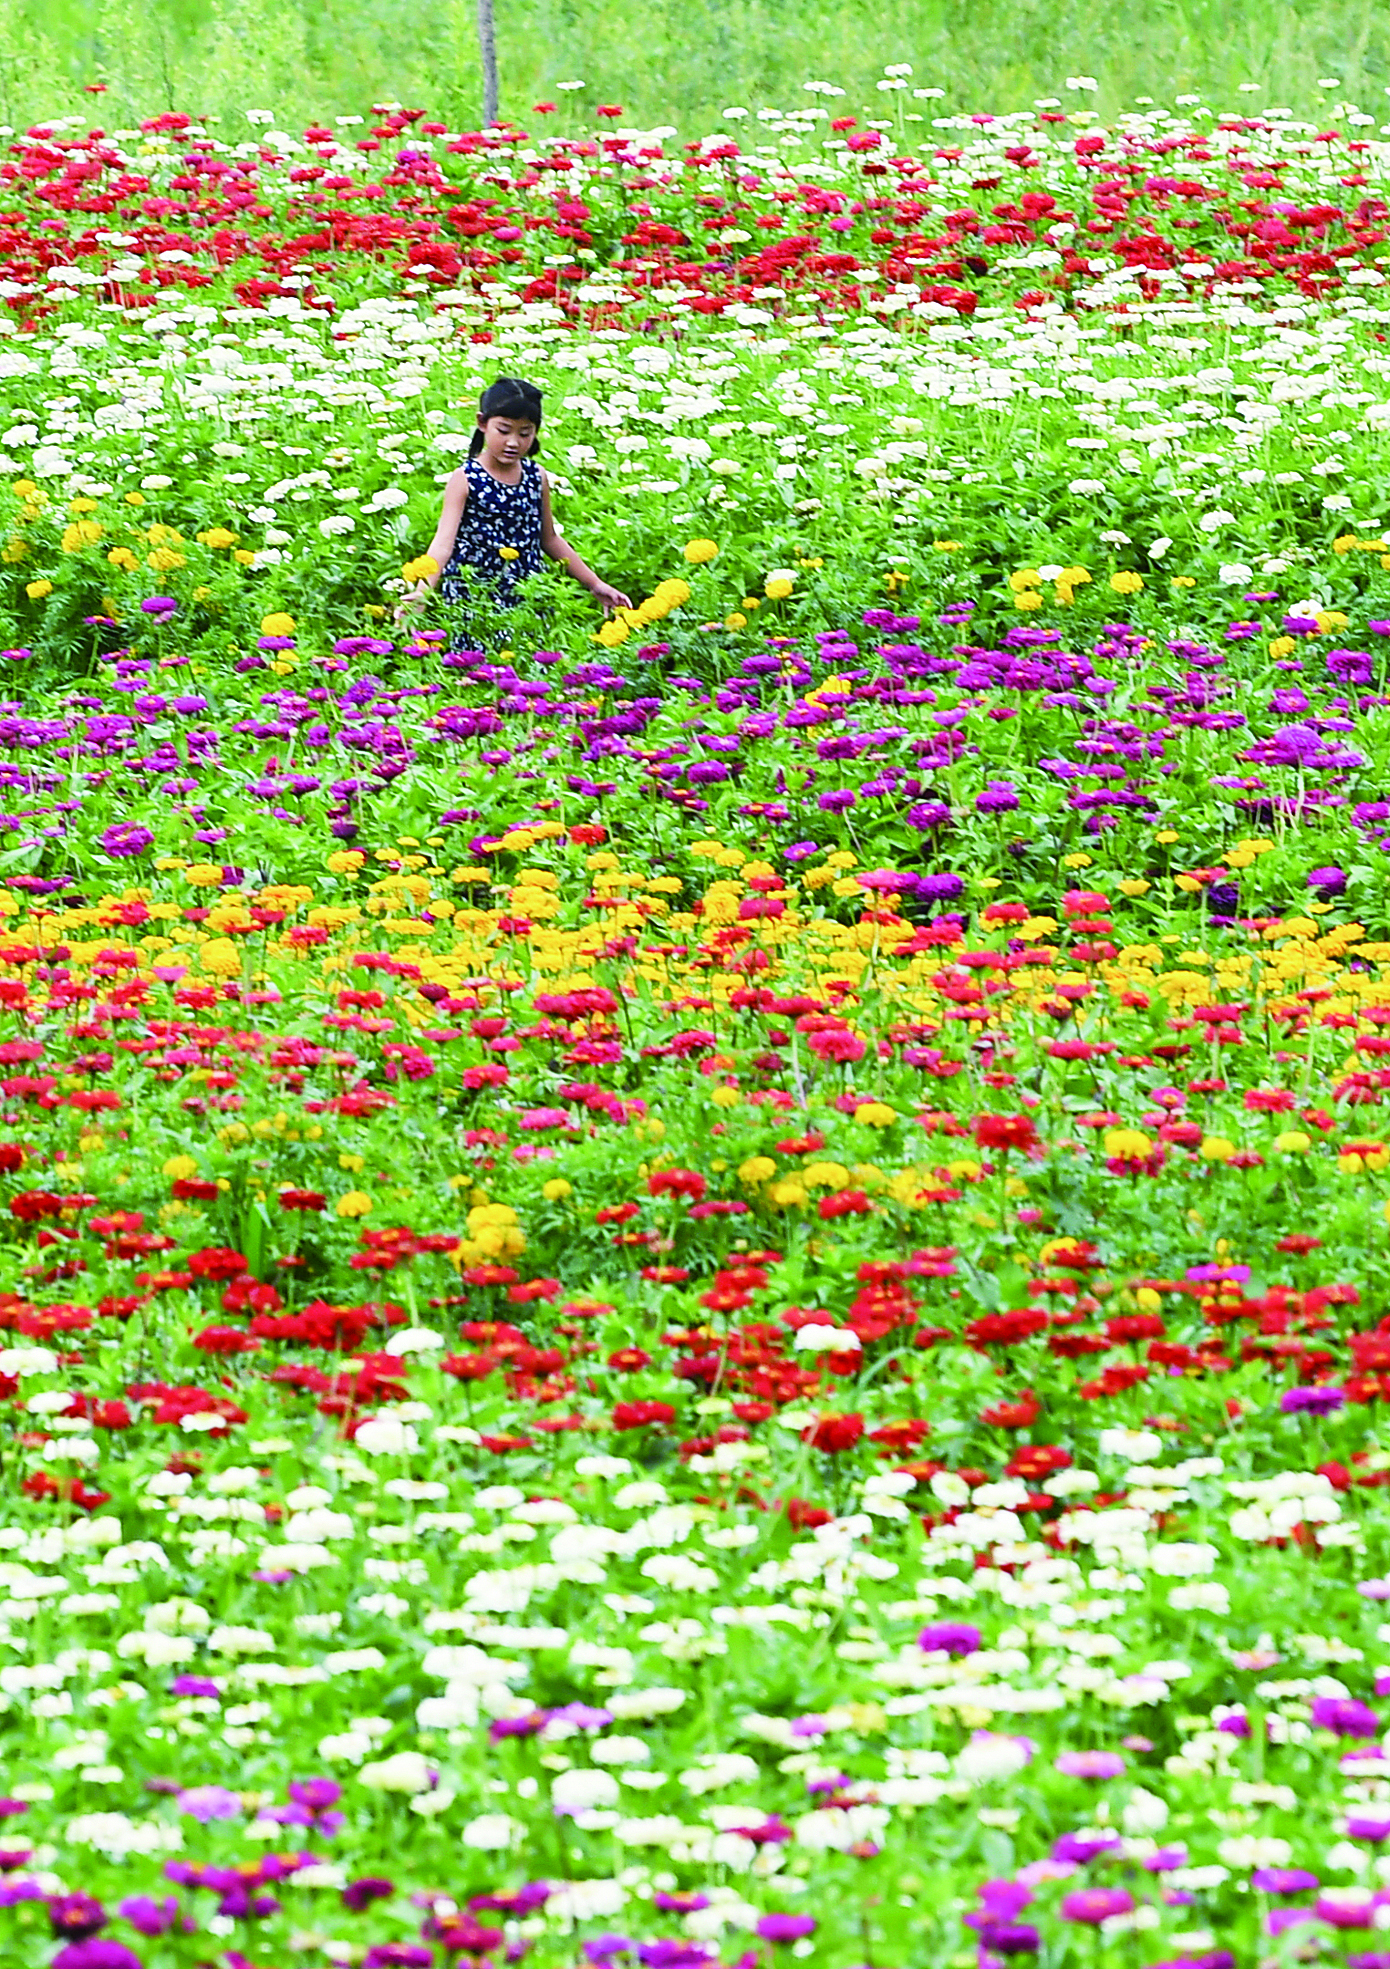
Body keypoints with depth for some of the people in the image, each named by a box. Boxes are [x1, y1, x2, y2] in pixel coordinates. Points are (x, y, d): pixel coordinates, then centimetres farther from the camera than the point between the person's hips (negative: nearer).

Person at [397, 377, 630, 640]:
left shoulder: (536, 478, 8)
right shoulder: (466, 480, -7)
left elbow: (549, 539, 21)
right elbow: (444, 541, -19)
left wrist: (595, 584, 23)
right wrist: (422, 592, -35)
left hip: (528, 597, 4)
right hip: (474, 598, -4)